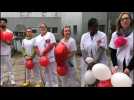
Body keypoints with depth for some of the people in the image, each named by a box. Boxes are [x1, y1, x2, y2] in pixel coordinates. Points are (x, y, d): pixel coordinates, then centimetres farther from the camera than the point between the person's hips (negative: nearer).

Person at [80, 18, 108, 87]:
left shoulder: (102, 35, 0)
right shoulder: (84, 36, 7)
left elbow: (101, 50, -8)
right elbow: (83, 51, 2)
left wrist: (94, 62, -18)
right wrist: (88, 62, -12)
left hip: (100, 63, -2)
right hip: (87, 64, 2)